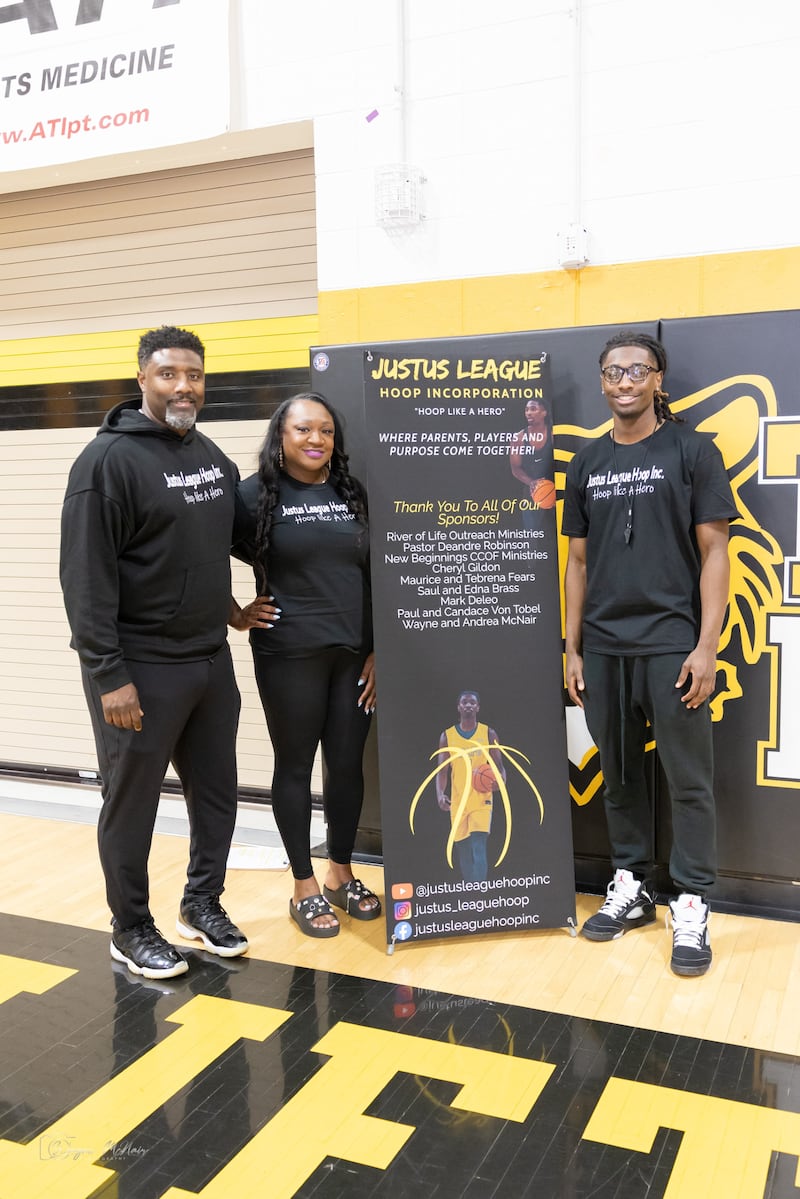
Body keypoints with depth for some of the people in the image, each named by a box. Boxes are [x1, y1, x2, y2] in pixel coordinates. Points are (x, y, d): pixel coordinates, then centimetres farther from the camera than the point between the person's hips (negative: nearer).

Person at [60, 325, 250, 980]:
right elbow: (86, 576, -16)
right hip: (140, 668, -6)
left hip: (212, 660, 7)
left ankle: (203, 903, 35)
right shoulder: (109, 458, -12)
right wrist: (108, 674, -18)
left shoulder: (212, 455, 10)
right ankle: (132, 930, 26)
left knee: (217, 792, 15)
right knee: (132, 803, 7)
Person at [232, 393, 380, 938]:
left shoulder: (353, 494, 8)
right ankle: (305, 888, 21)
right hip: (289, 655, -3)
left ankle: (341, 874, 28)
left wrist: (378, 650, 5)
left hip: (355, 654, 4)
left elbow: (376, 577, 9)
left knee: (348, 764, 10)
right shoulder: (257, 495, -4)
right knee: (295, 765, 7)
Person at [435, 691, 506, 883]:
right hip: (457, 802, 2)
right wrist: (440, 795, -15)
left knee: (479, 849, -14)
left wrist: (500, 781, -17)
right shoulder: (447, 736, 4)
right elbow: (442, 771, 2)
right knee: (463, 851, 8)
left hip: (482, 801, -2)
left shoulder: (488, 734, 2)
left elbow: (499, 767, 5)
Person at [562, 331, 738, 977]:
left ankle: (691, 907, 14)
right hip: (604, 646, 4)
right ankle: (630, 887, 27)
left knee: (688, 780, 2)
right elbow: (579, 560, 13)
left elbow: (713, 552, -3)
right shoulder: (587, 462, 11)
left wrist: (706, 646, -11)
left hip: (671, 644, -4)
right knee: (620, 774, 12)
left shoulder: (691, 451, 0)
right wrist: (572, 647, 8)